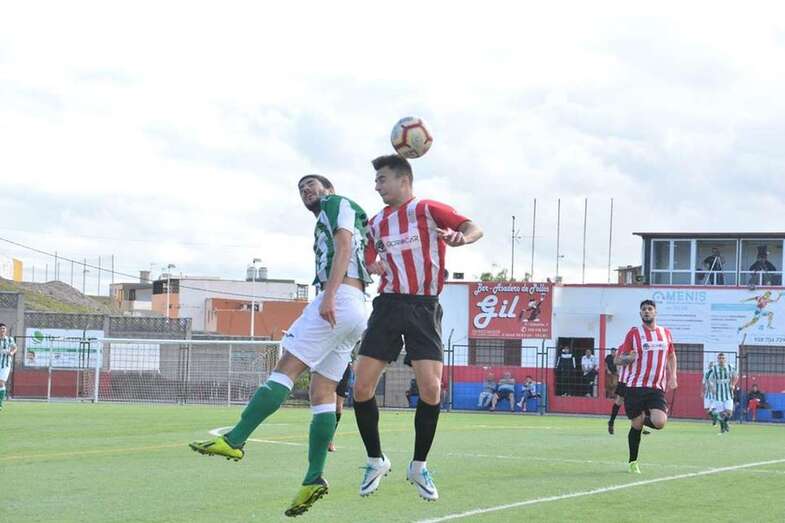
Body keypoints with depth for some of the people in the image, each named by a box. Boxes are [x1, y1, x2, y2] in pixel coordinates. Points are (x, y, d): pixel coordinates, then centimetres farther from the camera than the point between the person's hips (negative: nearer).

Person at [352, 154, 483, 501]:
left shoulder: (428, 210, -2)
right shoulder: (376, 223, 14)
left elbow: (474, 229, -13)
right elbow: (369, 261, 23)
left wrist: (461, 238, -36)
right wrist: (373, 266, -1)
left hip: (423, 307, -4)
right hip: (388, 304, 5)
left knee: (431, 388, -14)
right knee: (362, 387, -5)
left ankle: (419, 467, 4)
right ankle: (376, 460, 14)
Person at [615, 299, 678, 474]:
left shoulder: (665, 333, 11)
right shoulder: (634, 333, 1)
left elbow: (671, 356, 26)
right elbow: (619, 359, 2)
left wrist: (672, 376, 11)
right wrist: (629, 358, -20)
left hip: (657, 388, 2)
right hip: (635, 387, -2)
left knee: (660, 422, -17)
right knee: (636, 425, 1)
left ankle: (645, 420, 20)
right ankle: (633, 462, 20)